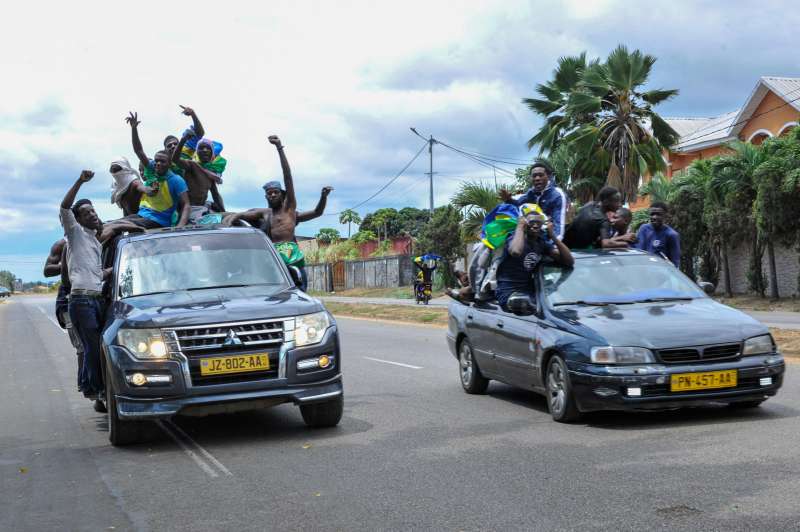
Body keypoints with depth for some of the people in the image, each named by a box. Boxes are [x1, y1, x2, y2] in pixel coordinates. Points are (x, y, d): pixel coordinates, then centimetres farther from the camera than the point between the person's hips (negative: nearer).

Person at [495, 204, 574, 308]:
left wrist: (553, 237, -10)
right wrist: (520, 227, -20)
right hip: (508, 291, -7)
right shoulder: (515, 239, -8)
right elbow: (516, 252, -36)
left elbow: (569, 262, -2)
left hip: (529, 290, 7)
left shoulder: (543, 243, 8)